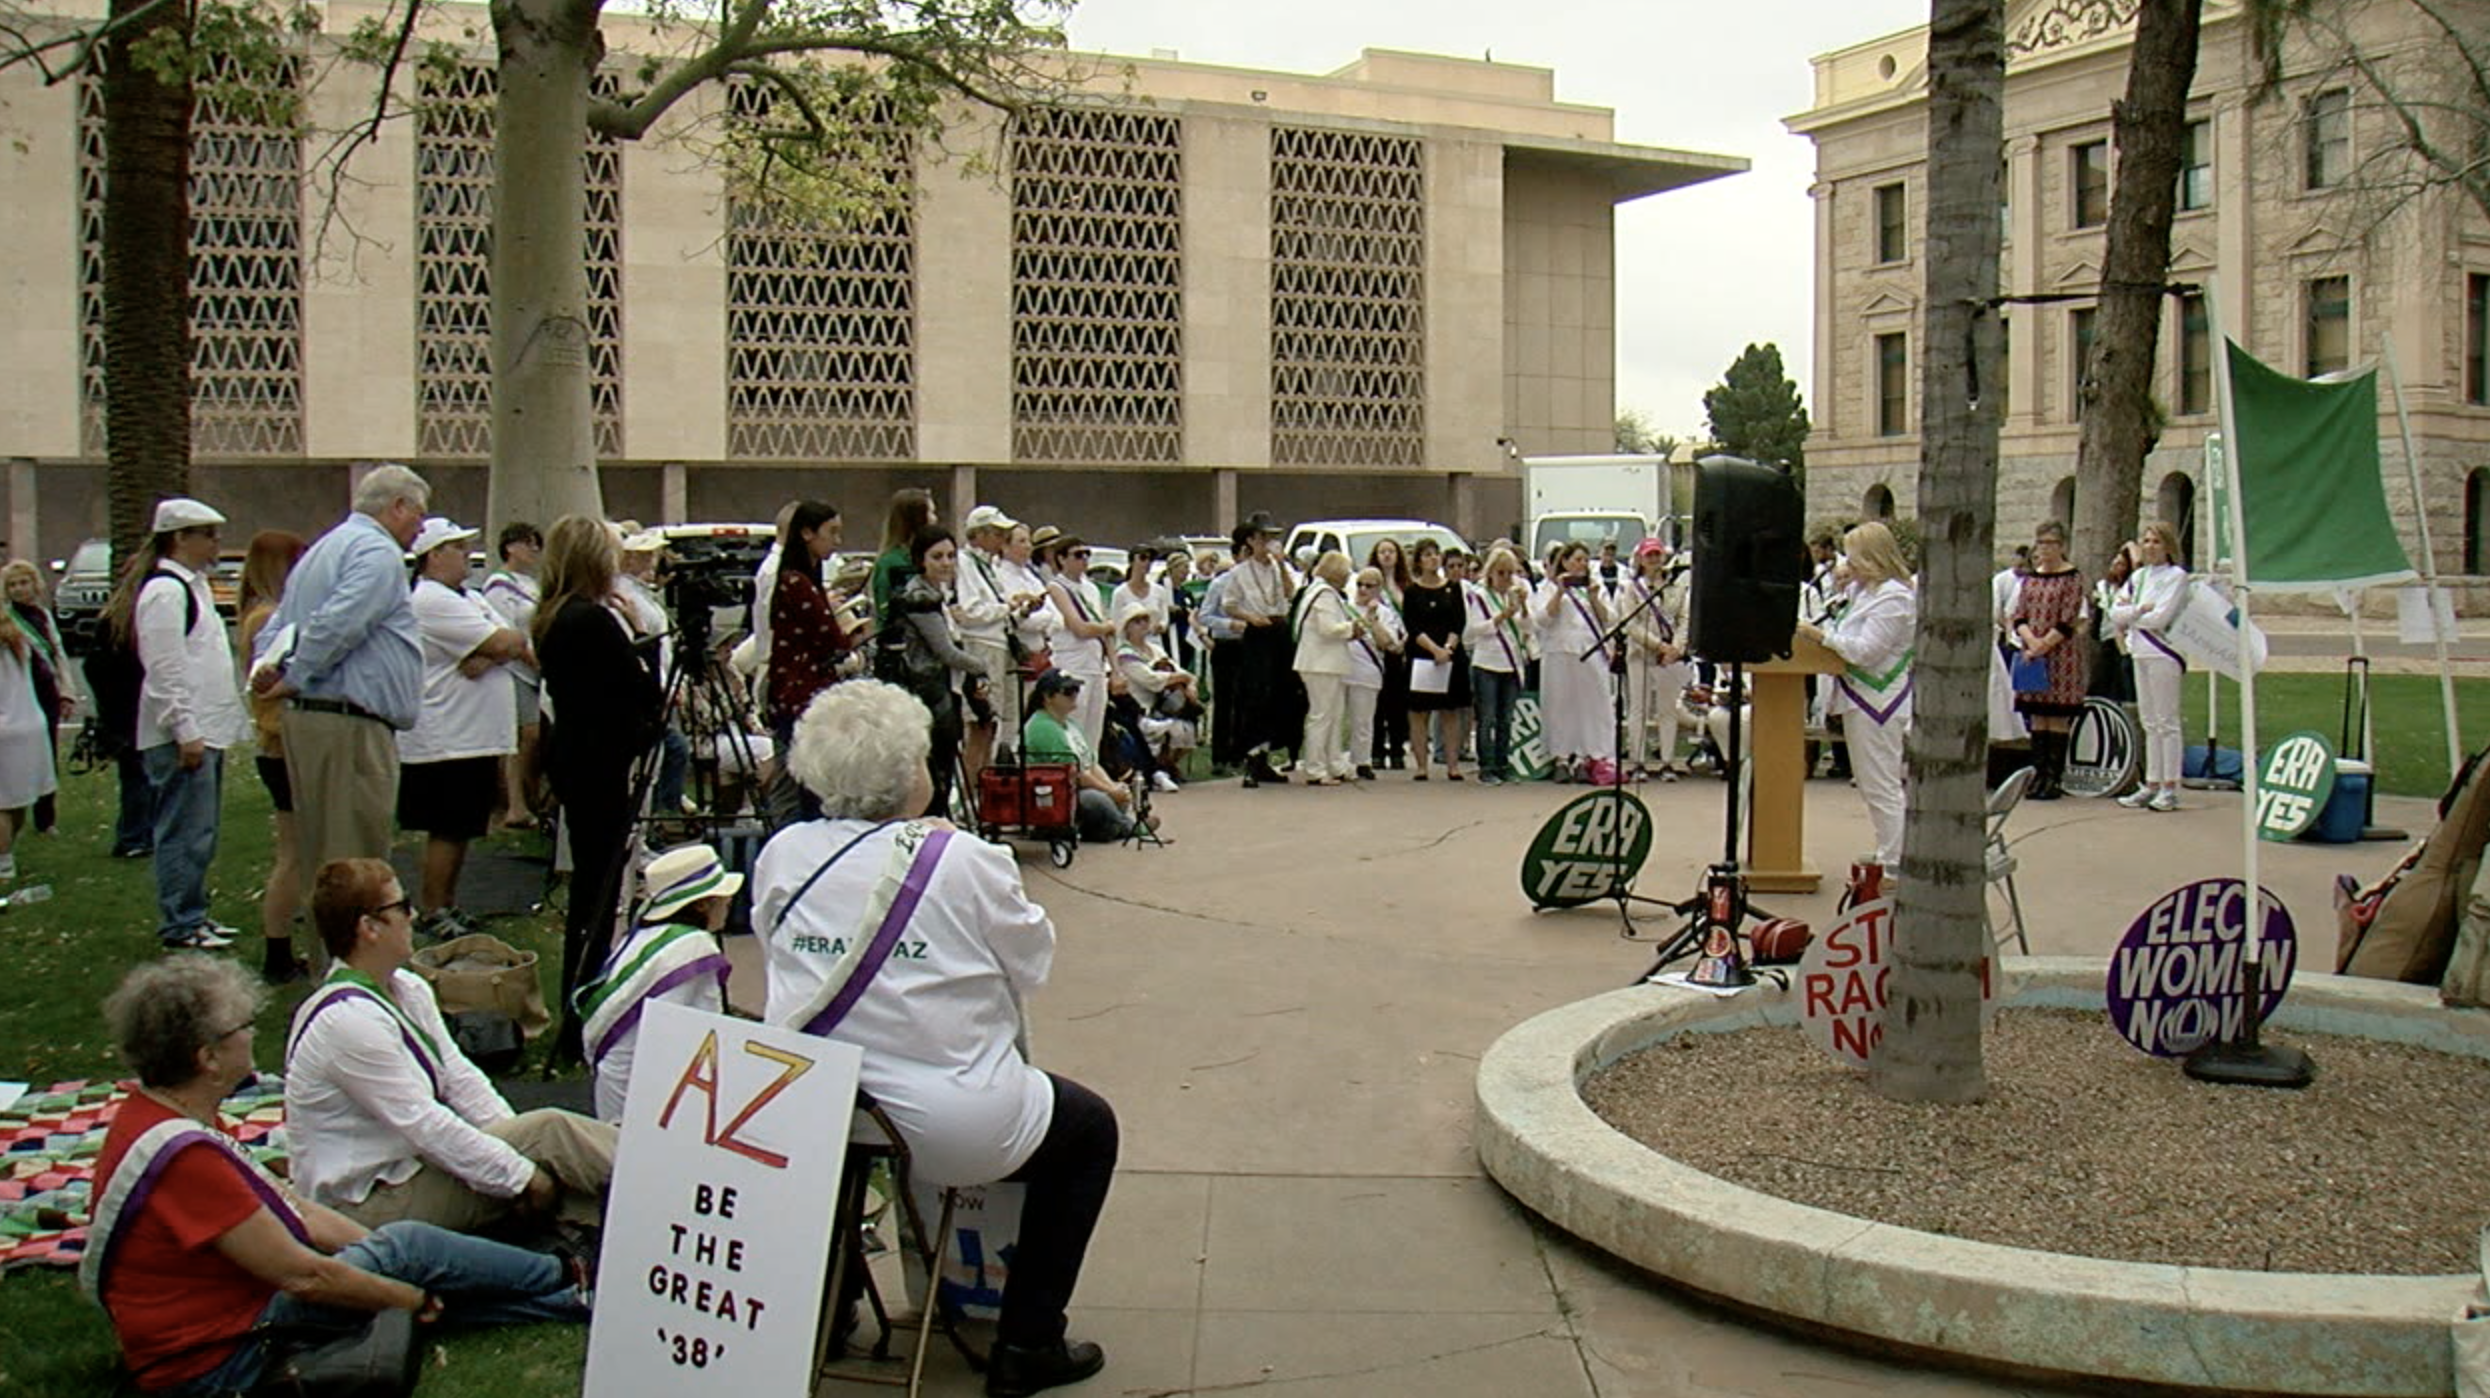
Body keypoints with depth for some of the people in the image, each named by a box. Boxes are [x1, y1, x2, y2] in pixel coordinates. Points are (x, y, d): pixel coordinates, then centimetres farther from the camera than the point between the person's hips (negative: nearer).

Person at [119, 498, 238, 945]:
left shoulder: (191, 585, 18)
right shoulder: (165, 591, -13)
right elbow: (165, 670, -19)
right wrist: (185, 731, -21)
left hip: (203, 729, 10)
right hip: (184, 735, -10)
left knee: (202, 830, 15)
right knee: (185, 831, -6)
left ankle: (193, 914, 23)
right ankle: (179, 924, 1)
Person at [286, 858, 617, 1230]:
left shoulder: (408, 990, 7)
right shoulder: (348, 1019, -24)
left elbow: (459, 1077, 8)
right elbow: (422, 1124, -24)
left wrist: (518, 1141, -5)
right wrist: (521, 1177, -20)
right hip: (368, 1204, -9)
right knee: (549, 1131, -18)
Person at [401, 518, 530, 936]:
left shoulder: (468, 597, 18)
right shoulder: (432, 601, -14)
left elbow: (516, 648, 6)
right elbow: (505, 643, -20)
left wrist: (489, 657, -14)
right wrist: (516, 639, 2)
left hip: (475, 738, 9)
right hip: (445, 740, -9)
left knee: (460, 829, 14)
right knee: (446, 831, -4)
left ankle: (449, 908, 22)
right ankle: (433, 916, 4)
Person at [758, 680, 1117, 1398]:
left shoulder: (780, 855, -3)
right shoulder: (960, 861, -15)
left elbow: (778, 954, 11)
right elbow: (1032, 962, -4)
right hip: (954, 1132, -5)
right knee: (1090, 1127, 19)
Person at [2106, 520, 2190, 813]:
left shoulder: (2176, 575, -6)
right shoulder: (2139, 576, 14)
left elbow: (2160, 617, -16)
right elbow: (2116, 613, 6)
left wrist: (2130, 619, -4)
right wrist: (2139, 609, -10)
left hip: (2163, 653, -7)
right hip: (2141, 653, 7)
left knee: (2166, 722, -4)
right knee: (2149, 722, 11)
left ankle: (2170, 788, -1)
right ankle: (2152, 785, 16)